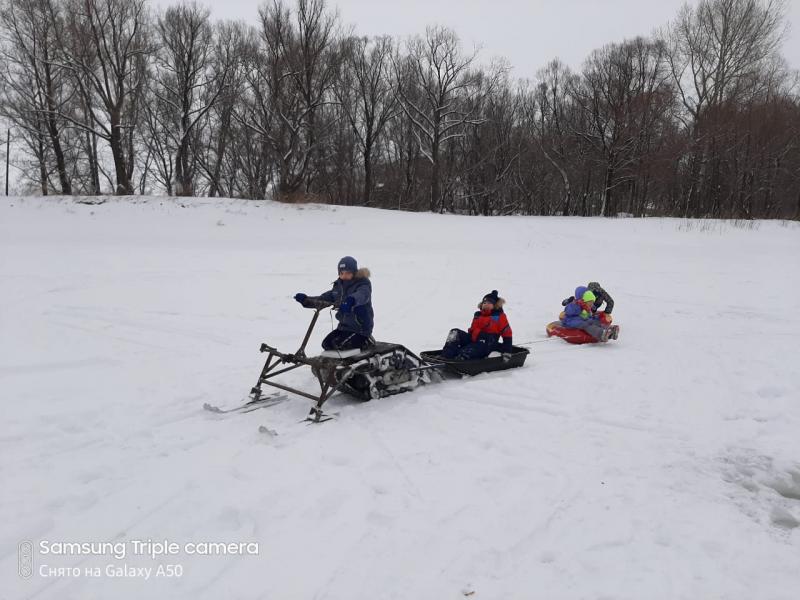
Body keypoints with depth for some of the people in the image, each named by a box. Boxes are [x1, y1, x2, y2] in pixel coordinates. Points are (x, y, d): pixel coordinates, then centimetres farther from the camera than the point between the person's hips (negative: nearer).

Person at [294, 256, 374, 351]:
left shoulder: (363, 284, -13)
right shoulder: (339, 286, 10)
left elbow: (362, 295, -36)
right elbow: (324, 298, 12)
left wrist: (351, 300, -59)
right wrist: (306, 300, -5)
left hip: (360, 329, -8)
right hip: (344, 326, 8)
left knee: (335, 345, -19)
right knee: (326, 343, -4)